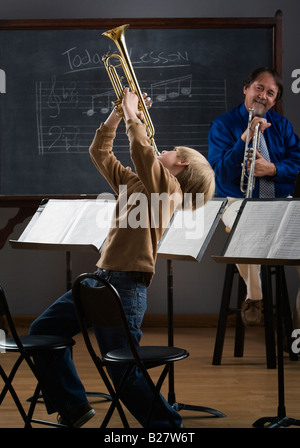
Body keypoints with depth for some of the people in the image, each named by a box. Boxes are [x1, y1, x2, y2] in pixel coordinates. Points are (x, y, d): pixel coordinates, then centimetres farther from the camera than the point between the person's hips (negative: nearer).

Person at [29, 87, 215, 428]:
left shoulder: (169, 188, -5)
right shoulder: (134, 184, 19)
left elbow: (141, 149, -22)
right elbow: (99, 153, 27)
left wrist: (133, 115, -6)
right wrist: (118, 113, 21)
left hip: (126, 286, -9)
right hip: (101, 279, 9)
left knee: (124, 373, -8)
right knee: (43, 331, 13)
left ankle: (168, 425, 7)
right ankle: (73, 410, 20)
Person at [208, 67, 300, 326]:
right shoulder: (223, 125, 3)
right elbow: (222, 172, -9)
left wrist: (272, 169, -12)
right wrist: (246, 138, -20)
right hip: (240, 202, -3)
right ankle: (253, 298, -16)